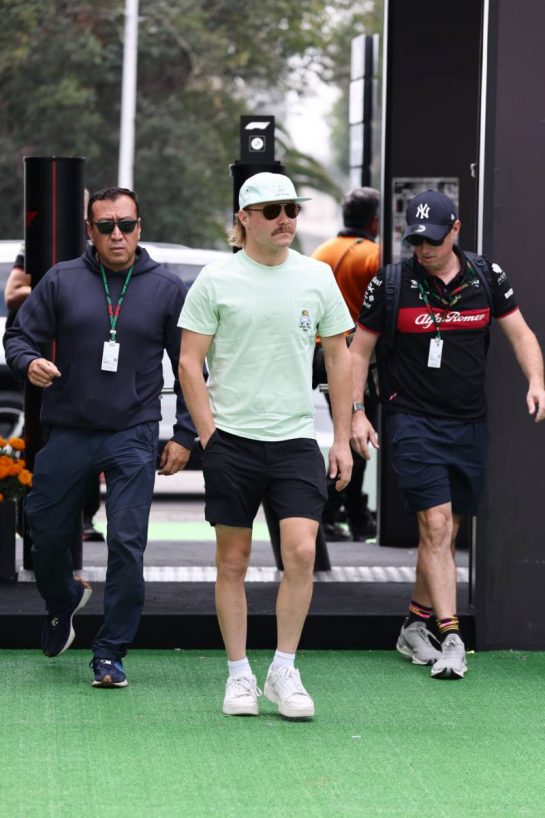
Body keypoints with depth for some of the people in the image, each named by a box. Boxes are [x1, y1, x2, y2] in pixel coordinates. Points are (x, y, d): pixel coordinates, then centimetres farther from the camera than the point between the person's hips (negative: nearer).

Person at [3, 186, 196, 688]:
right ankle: (64, 603, 41)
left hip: (134, 437, -1)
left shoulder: (166, 289, 3)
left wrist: (184, 434, 3)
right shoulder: (61, 281, 3)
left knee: (127, 545, -10)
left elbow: (190, 367, 7)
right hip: (68, 434, 1)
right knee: (47, 535, 9)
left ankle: (111, 653, 0)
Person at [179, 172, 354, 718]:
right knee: (232, 561, 3)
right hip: (231, 440, -1)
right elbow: (189, 361, 0)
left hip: (296, 438, 2)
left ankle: (284, 672, 0)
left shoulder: (317, 277, 6)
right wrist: (208, 434, -7)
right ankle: (239, 674, 14)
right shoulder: (216, 280, -2)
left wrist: (342, 438, 9)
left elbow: (338, 356, 13)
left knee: (301, 552, -12)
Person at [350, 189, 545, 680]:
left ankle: (415, 626, 23)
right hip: (414, 422, -3)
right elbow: (360, 350, 4)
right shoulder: (391, 283, -3)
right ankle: (451, 639, -17)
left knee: (446, 533, 9)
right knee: (436, 525, -14)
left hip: (469, 426, 3)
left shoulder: (487, 277, 3)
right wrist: (356, 411, -3)